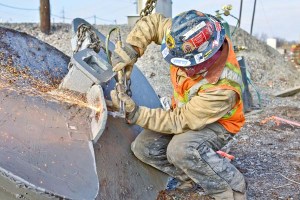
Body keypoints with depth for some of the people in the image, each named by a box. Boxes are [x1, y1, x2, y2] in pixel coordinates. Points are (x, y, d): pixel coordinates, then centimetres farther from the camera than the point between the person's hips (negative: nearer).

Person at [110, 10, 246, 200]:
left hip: (216, 123, -6)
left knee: (182, 149, -37)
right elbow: (154, 23, -10)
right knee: (144, 148, -10)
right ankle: (195, 179, 2)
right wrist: (129, 50, -25)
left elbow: (180, 122, -32)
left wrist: (136, 114, -37)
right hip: (183, 111, 7)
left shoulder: (222, 88, -39)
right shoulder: (191, 44, -24)